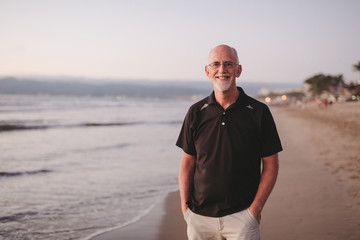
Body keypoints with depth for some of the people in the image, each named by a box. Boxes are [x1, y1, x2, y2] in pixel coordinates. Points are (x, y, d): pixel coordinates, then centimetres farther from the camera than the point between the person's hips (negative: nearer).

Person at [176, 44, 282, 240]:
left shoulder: (259, 112, -2)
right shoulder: (196, 112, 4)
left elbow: (271, 165, 0)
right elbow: (187, 163, 8)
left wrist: (255, 209, -7)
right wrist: (185, 206, 0)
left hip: (241, 215, -2)